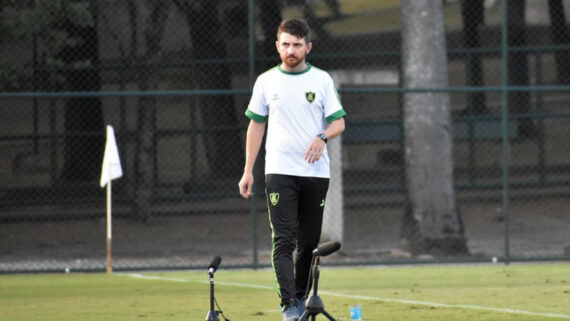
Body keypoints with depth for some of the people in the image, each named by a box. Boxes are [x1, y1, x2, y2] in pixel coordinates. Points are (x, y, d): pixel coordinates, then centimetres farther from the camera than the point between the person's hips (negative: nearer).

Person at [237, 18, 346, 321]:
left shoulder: (322, 80, 5)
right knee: (283, 240, -13)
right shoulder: (266, 81, 6)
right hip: (279, 171, -1)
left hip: (316, 171, 1)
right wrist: (248, 170, 6)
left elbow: (339, 122, 4)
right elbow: (256, 125, 11)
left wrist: (322, 137, -19)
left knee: (309, 240, 5)